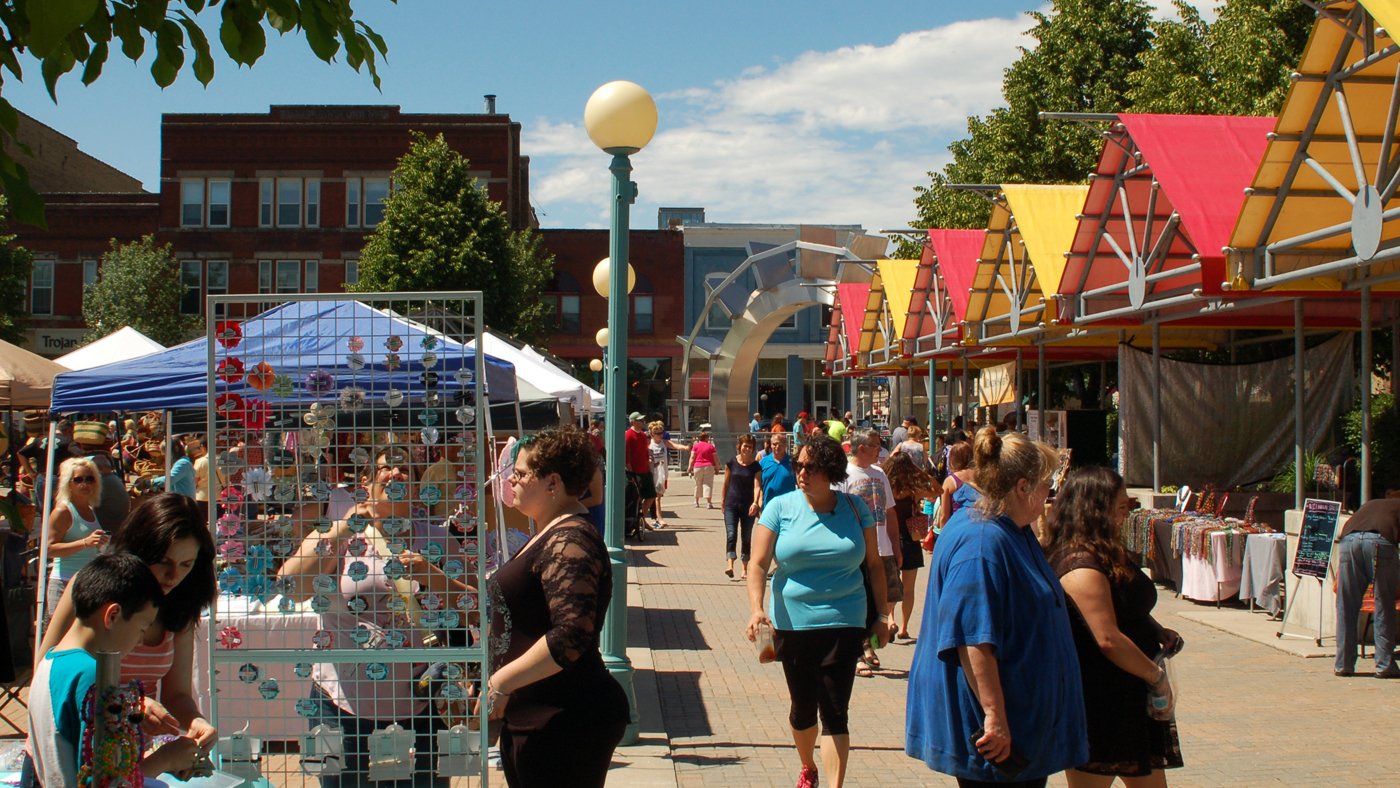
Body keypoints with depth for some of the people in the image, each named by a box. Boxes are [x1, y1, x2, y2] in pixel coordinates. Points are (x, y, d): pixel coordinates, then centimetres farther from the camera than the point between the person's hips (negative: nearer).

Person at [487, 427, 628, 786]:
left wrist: (502, 681, -24)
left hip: (566, 725, -11)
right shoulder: (550, 536, 15)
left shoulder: (569, 541, -19)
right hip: (528, 719, 11)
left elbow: (572, 636, -30)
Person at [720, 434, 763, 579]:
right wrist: (722, 500, 10)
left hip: (748, 506, 0)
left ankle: (744, 569, 13)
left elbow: (757, 485, -10)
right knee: (731, 534, -14)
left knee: (746, 538, 6)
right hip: (731, 504, 0)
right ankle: (730, 565, -24)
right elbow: (726, 483, 10)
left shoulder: (756, 466, -1)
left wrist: (755, 503, -24)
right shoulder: (731, 463, 2)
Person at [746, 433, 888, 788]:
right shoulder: (781, 507, -2)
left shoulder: (855, 508, 1)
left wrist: (881, 616, 9)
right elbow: (758, 563, -7)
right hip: (792, 623, 1)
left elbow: (874, 564, 10)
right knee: (802, 707, 15)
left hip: (843, 624, -1)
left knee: (835, 712, -5)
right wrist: (756, 608, -23)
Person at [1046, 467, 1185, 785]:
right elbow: (1108, 639, -26)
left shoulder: (1107, 556, 11)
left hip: (1128, 698, 10)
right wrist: (1156, 675, -14)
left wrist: (1158, 634, 6)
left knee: (1149, 778, 15)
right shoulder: (1081, 566, -22)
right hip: (1098, 706, -10)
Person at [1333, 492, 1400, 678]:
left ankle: (1343, 664, 13)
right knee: (1384, 608, 5)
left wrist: (1338, 577, 40)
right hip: (1380, 541, -3)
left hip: (1348, 539, 3)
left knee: (1347, 607, 9)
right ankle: (1385, 665, 4)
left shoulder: (1369, 505, 40)